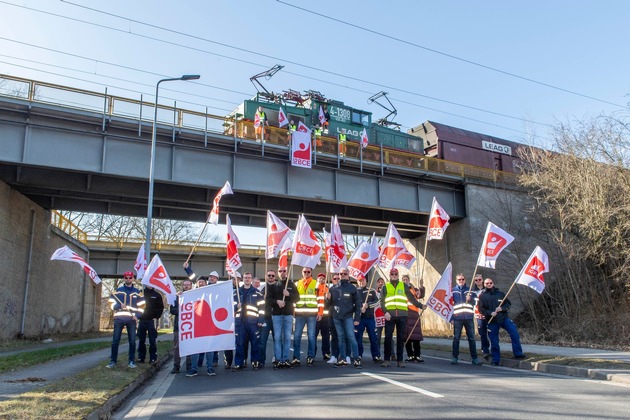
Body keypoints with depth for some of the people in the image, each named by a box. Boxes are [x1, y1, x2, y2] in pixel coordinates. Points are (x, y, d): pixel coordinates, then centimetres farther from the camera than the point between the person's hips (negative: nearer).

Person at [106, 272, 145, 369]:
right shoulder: (117, 291, 8)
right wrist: (119, 306, -16)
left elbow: (142, 306, 9)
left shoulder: (137, 292, 10)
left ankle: (132, 361, 7)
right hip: (119, 318, 0)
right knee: (115, 340, -1)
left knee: (132, 341, 0)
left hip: (131, 319, 0)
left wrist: (137, 315, -7)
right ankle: (113, 361, 6)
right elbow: (112, 303, 4)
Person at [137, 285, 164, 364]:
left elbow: (161, 307, 5)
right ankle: (141, 357, 15)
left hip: (152, 320, -2)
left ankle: (153, 358, 4)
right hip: (141, 320, 2)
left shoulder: (157, 295, 4)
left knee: (152, 340, -1)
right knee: (141, 340, 7)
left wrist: (156, 317, -5)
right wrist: (137, 316, 0)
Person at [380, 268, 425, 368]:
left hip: (402, 315, 1)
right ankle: (387, 359, 6)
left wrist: (420, 306, 0)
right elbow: (382, 301, 4)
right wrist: (385, 312, -10)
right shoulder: (386, 287, 10)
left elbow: (411, 298, 11)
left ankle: (400, 360, 12)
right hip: (390, 315, -1)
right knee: (388, 338, -2)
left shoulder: (404, 286, 13)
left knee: (400, 338, 5)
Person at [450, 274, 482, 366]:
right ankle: (455, 357, 7)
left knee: (472, 338, 3)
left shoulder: (470, 290, 12)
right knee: (456, 338, 1)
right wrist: (451, 318, -1)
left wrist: (470, 299, -15)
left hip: (469, 317, 1)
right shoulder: (453, 291, 7)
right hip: (457, 318, -1)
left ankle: (474, 358, 9)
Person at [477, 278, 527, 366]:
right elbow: (481, 309, -2)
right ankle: (496, 360, 15)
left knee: (514, 332, -16)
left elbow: (508, 303, 10)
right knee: (494, 342, 3)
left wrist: (502, 308, -9)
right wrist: (490, 313, -18)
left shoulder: (500, 293, 9)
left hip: (504, 318, 1)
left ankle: (518, 353, -3)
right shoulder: (482, 296, 4)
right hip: (492, 321, -1)